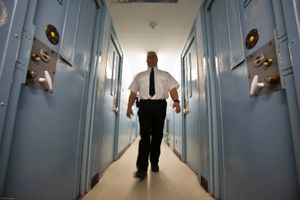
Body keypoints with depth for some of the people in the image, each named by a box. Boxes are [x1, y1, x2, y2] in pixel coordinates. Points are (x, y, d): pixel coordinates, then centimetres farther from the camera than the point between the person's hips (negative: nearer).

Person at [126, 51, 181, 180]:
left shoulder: (165, 75, 19)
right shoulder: (140, 76, 21)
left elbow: (173, 89, 5)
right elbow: (133, 92, 13)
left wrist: (176, 101, -15)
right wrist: (129, 106, -1)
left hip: (159, 106, 1)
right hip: (144, 105, 0)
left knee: (157, 136, 7)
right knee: (145, 136, -9)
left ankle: (154, 163, 26)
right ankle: (142, 168, -3)